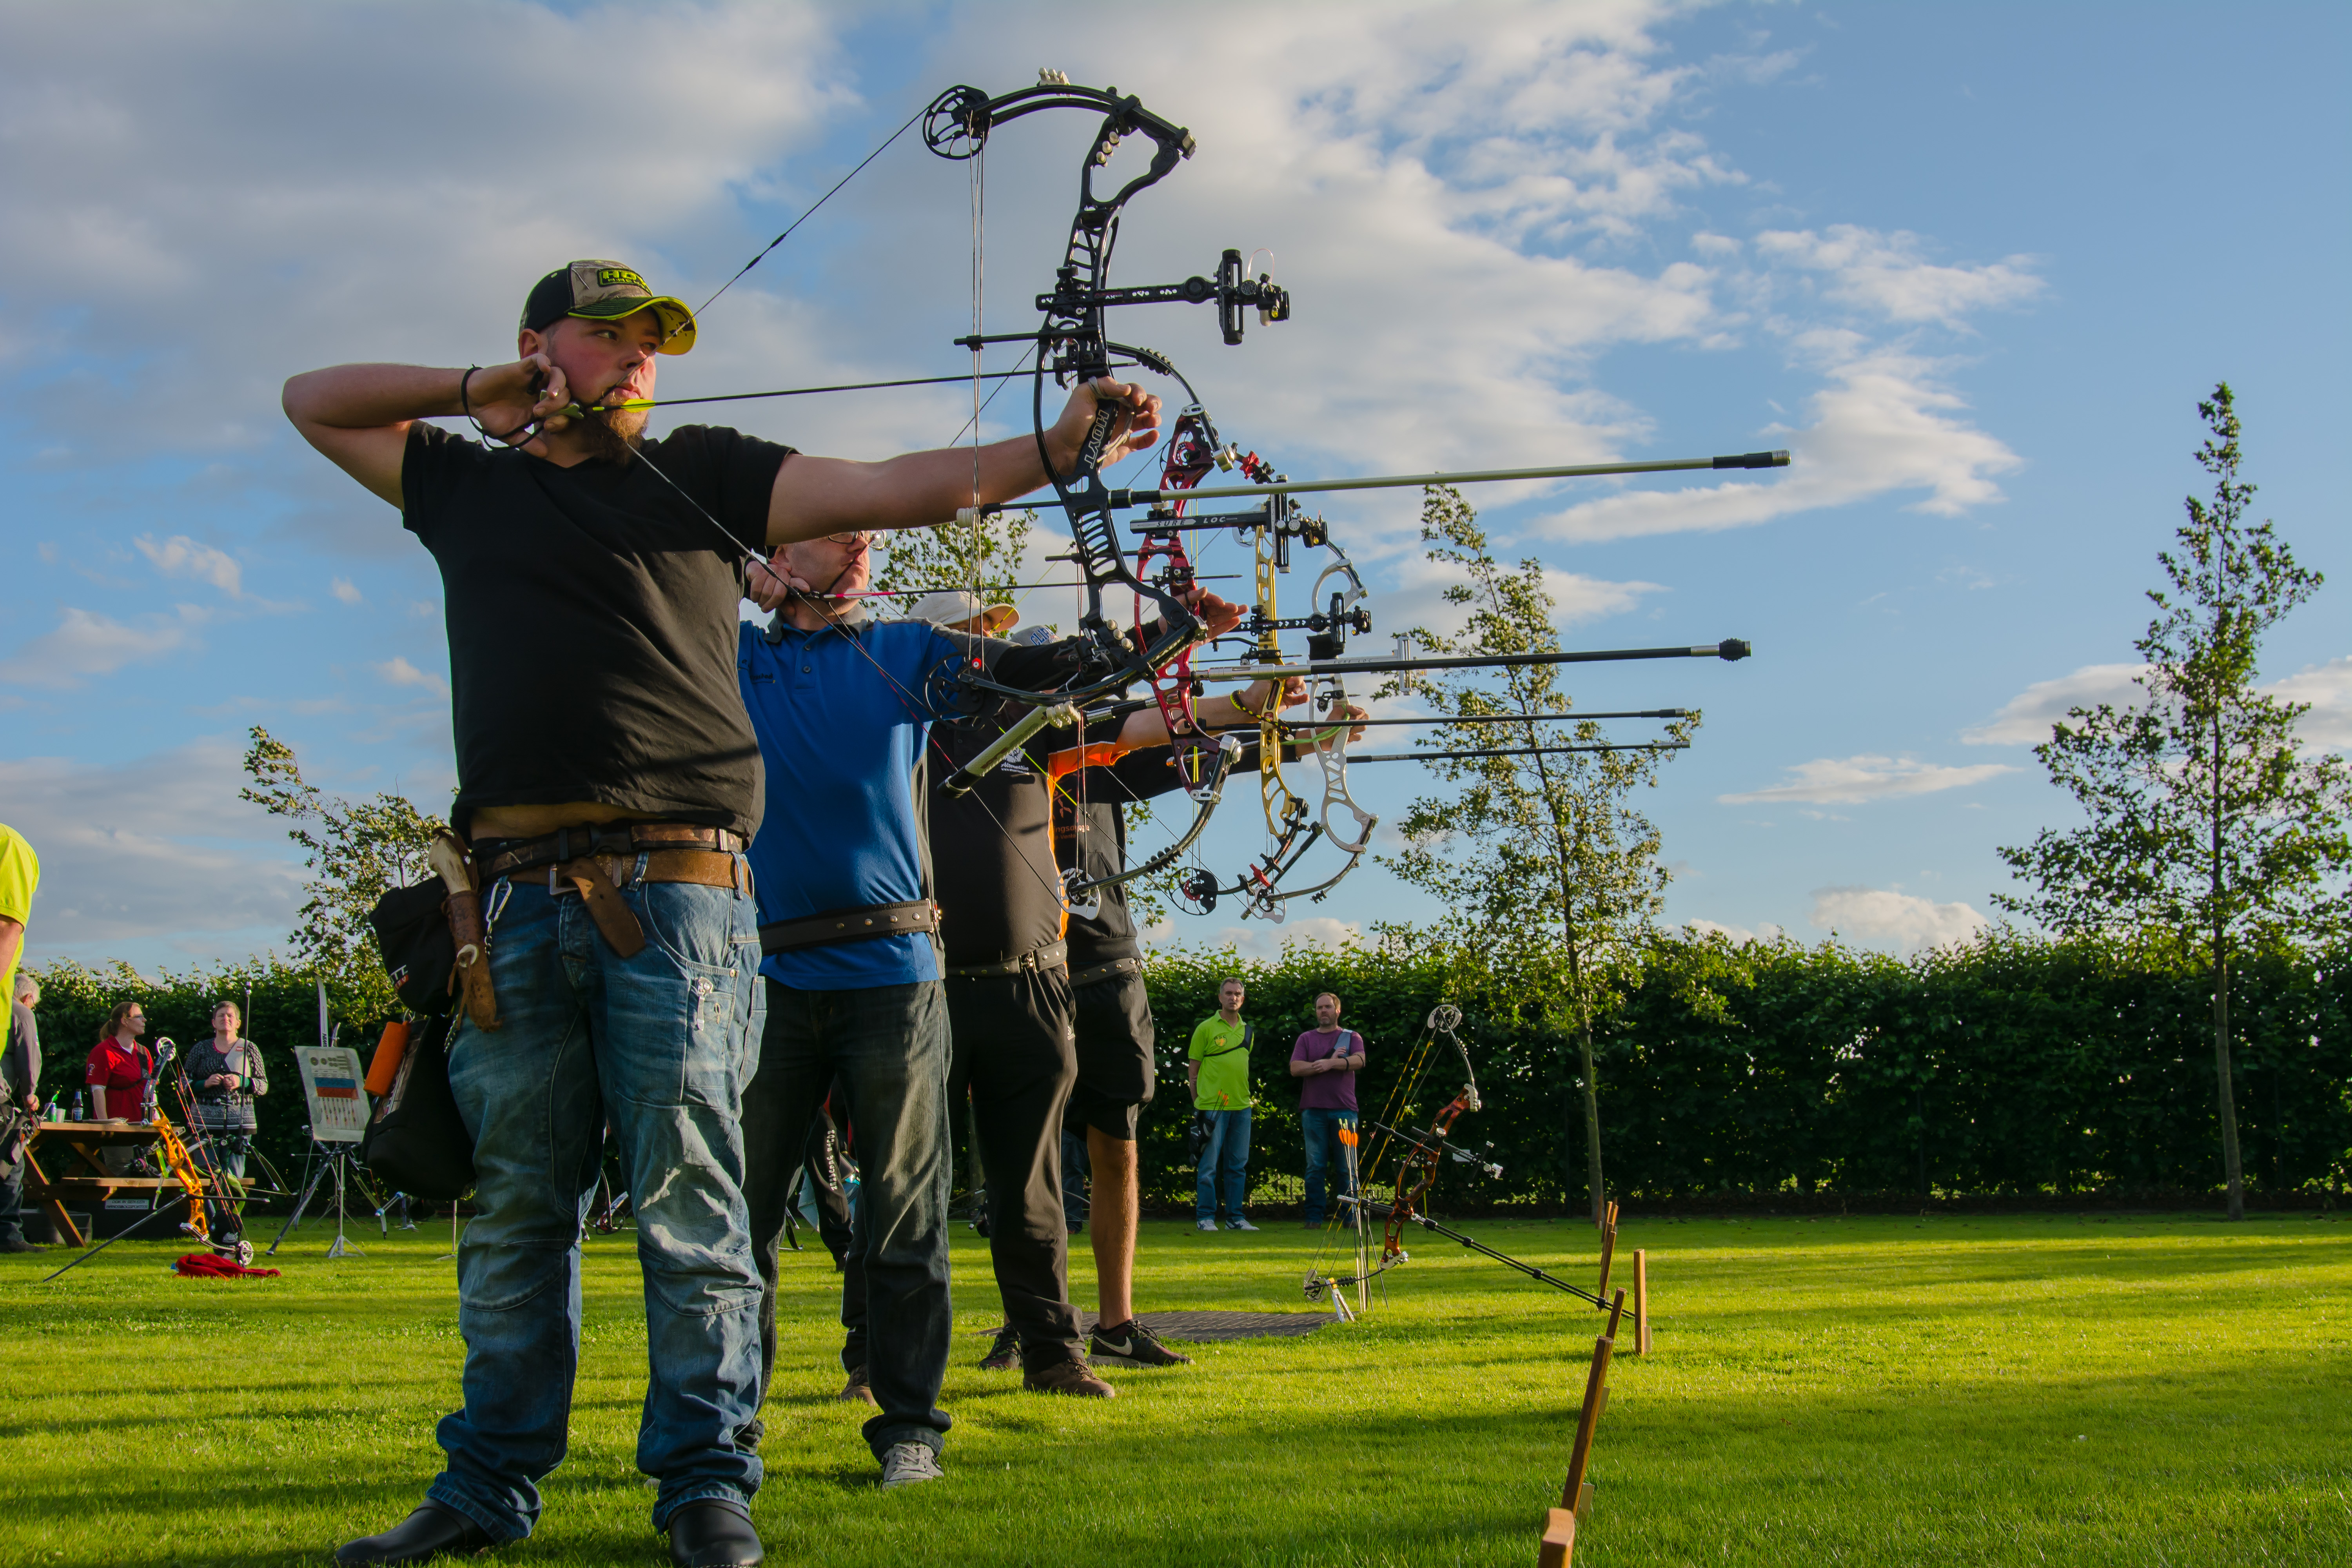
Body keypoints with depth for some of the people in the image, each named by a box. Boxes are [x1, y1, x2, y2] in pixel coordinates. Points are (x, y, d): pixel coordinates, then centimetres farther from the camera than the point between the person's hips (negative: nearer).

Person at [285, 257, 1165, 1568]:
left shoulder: (703, 474, 13)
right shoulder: (467, 486, 21)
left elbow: (890, 490, 3)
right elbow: (314, 402, 30)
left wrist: (1054, 449, -10)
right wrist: (482, 391, 17)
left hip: (678, 888, -2)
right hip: (520, 902, 2)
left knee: (690, 1203, -2)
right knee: (514, 1208, 8)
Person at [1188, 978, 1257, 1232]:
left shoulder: (1248, 1032, 14)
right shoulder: (1206, 1029, -1)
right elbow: (1193, 1069, 1)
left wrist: (1245, 1096, 16)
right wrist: (1198, 1104, -2)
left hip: (1241, 1107, 5)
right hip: (1212, 1106, -5)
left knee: (1238, 1165, 7)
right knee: (1209, 1166, -4)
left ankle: (1235, 1217, 13)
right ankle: (1205, 1218, 1)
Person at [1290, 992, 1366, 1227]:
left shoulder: (1352, 1037, 13)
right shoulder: (1306, 1039, 15)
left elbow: (1359, 1061, -6)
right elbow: (1295, 1069, 0)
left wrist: (1331, 1063, -18)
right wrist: (1330, 1062, -5)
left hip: (1344, 1109, -1)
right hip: (1313, 1110, 1)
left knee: (1347, 1167, -2)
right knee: (1315, 1167, -1)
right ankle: (1314, 1218, 1)